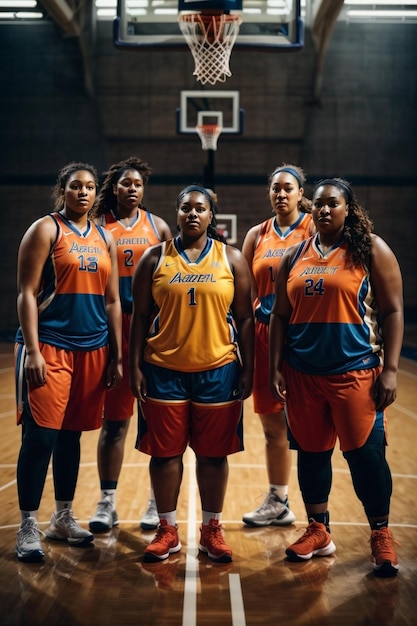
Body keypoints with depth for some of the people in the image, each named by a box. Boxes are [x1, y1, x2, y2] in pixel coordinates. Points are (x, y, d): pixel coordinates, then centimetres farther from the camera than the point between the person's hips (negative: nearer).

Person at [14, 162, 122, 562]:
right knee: (40, 436, -7)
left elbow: (112, 301, 16)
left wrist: (117, 356, 11)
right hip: (50, 346, -5)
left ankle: (63, 518, 24)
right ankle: (28, 527, 3)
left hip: (93, 349, 6)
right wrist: (32, 350, -16)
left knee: (71, 434, 13)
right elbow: (26, 293, -8)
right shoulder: (45, 229, -3)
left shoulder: (104, 239, 14)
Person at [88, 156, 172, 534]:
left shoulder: (158, 227, 8)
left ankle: (159, 502, 14)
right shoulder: (98, 227, 5)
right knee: (114, 420, 3)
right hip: (113, 327, -1)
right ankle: (107, 502, 13)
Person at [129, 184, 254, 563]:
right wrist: (136, 367, -2)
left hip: (218, 370, 0)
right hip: (163, 370, 0)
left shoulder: (231, 259, 4)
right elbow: (140, 316, 4)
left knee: (214, 453, 7)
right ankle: (168, 530, 20)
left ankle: (212, 530, 21)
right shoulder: (156, 258, 4)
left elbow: (244, 319, 4)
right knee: (165, 452, 5)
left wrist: (248, 370, 0)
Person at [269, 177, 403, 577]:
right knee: (311, 452, 11)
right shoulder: (295, 256, 9)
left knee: (365, 453, -3)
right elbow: (281, 315, 11)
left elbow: (392, 311, -4)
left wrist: (389, 370, -10)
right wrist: (276, 368, 4)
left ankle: (381, 535, 13)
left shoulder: (371, 250, -2)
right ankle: (318, 531, 25)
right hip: (303, 374, 4)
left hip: (355, 371, -4)